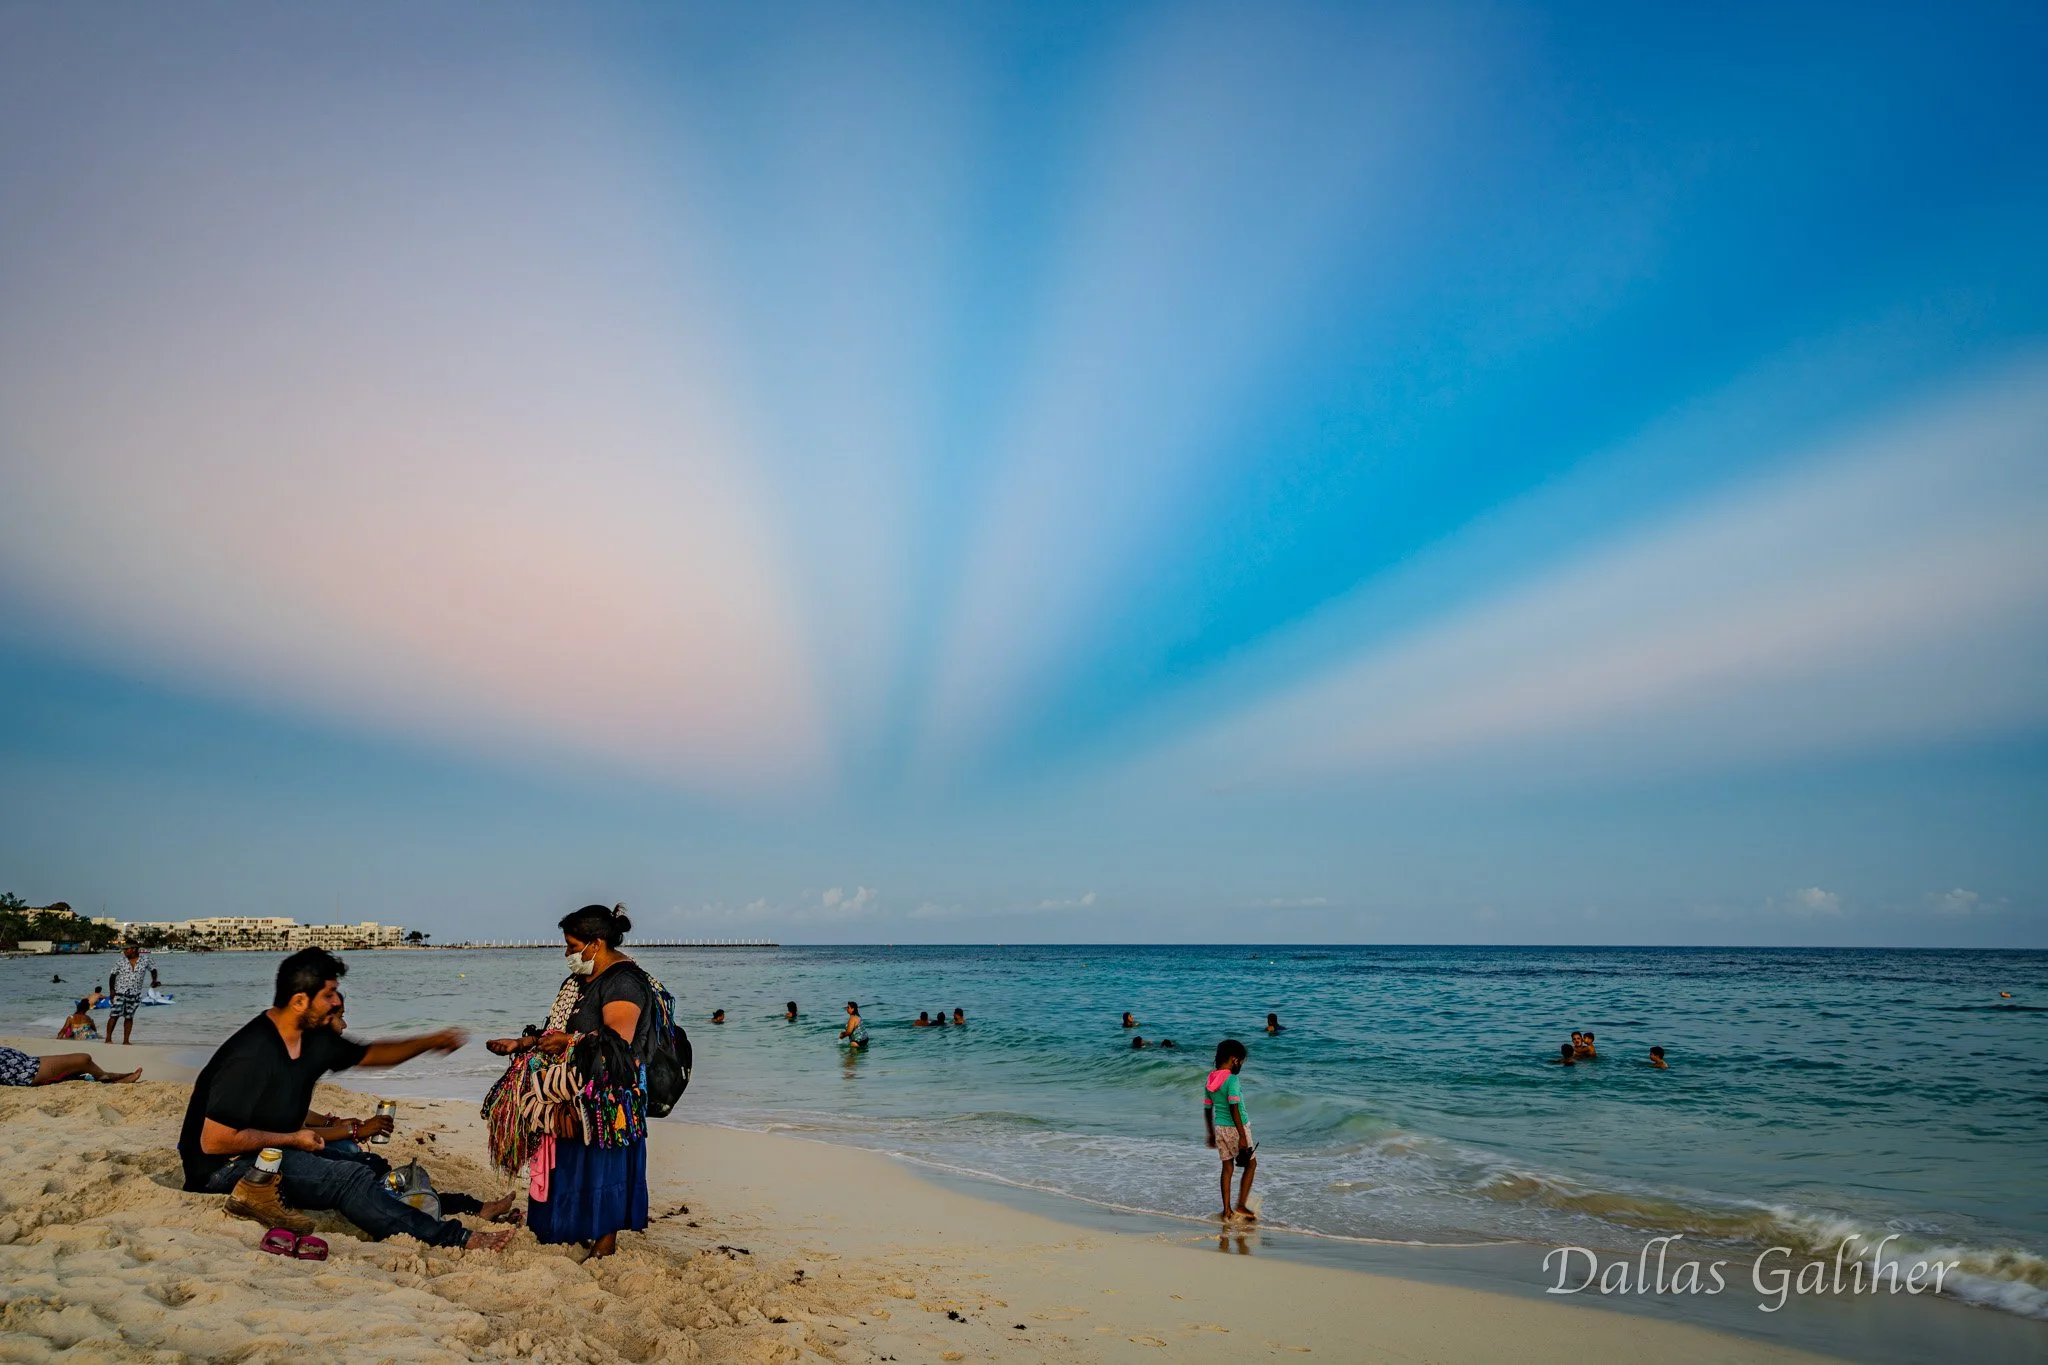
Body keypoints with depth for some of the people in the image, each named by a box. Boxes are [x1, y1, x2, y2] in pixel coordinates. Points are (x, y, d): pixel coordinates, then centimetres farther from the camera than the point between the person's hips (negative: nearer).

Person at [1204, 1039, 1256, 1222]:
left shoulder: (1209, 1081, 4)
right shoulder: (1231, 1079, -18)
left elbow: (1207, 1110, 11)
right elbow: (1234, 1109, -23)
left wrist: (1211, 1134, 21)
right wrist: (1243, 1137, -21)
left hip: (1220, 1128, 6)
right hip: (1236, 1127, -6)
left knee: (1227, 1167, 14)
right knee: (1251, 1164, 11)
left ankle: (1227, 1210, 15)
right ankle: (1241, 1205, 7)